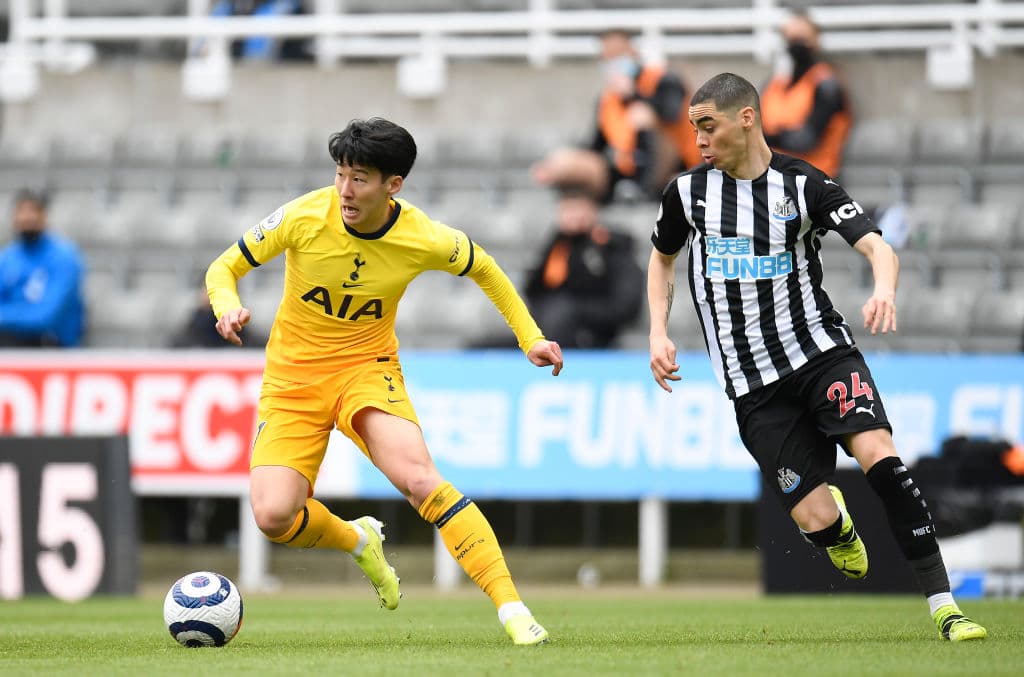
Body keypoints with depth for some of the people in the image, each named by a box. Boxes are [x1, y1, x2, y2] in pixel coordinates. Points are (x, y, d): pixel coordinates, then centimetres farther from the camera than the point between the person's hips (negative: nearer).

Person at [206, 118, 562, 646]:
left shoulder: (424, 240, -14)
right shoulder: (304, 218, -17)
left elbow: (483, 268, 9)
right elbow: (223, 269, -5)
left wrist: (530, 338, 4)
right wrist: (227, 307, -27)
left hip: (367, 368, -1)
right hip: (292, 376, 1)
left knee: (418, 478, -29)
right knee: (272, 516, -17)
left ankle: (510, 607, -27)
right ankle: (358, 541, 18)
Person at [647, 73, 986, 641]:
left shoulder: (804, 184, -5)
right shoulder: (688, 192, 4)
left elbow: (877, 246, -16)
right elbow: (663, 258, 24)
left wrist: (885, 289, -39)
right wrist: (658, 333, 10)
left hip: (820, 350, -1)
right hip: (752, 383, 1)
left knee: (878, 454, -27)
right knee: (815, 519, -11)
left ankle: (943, 604, -23)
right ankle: (840, 525, 30)